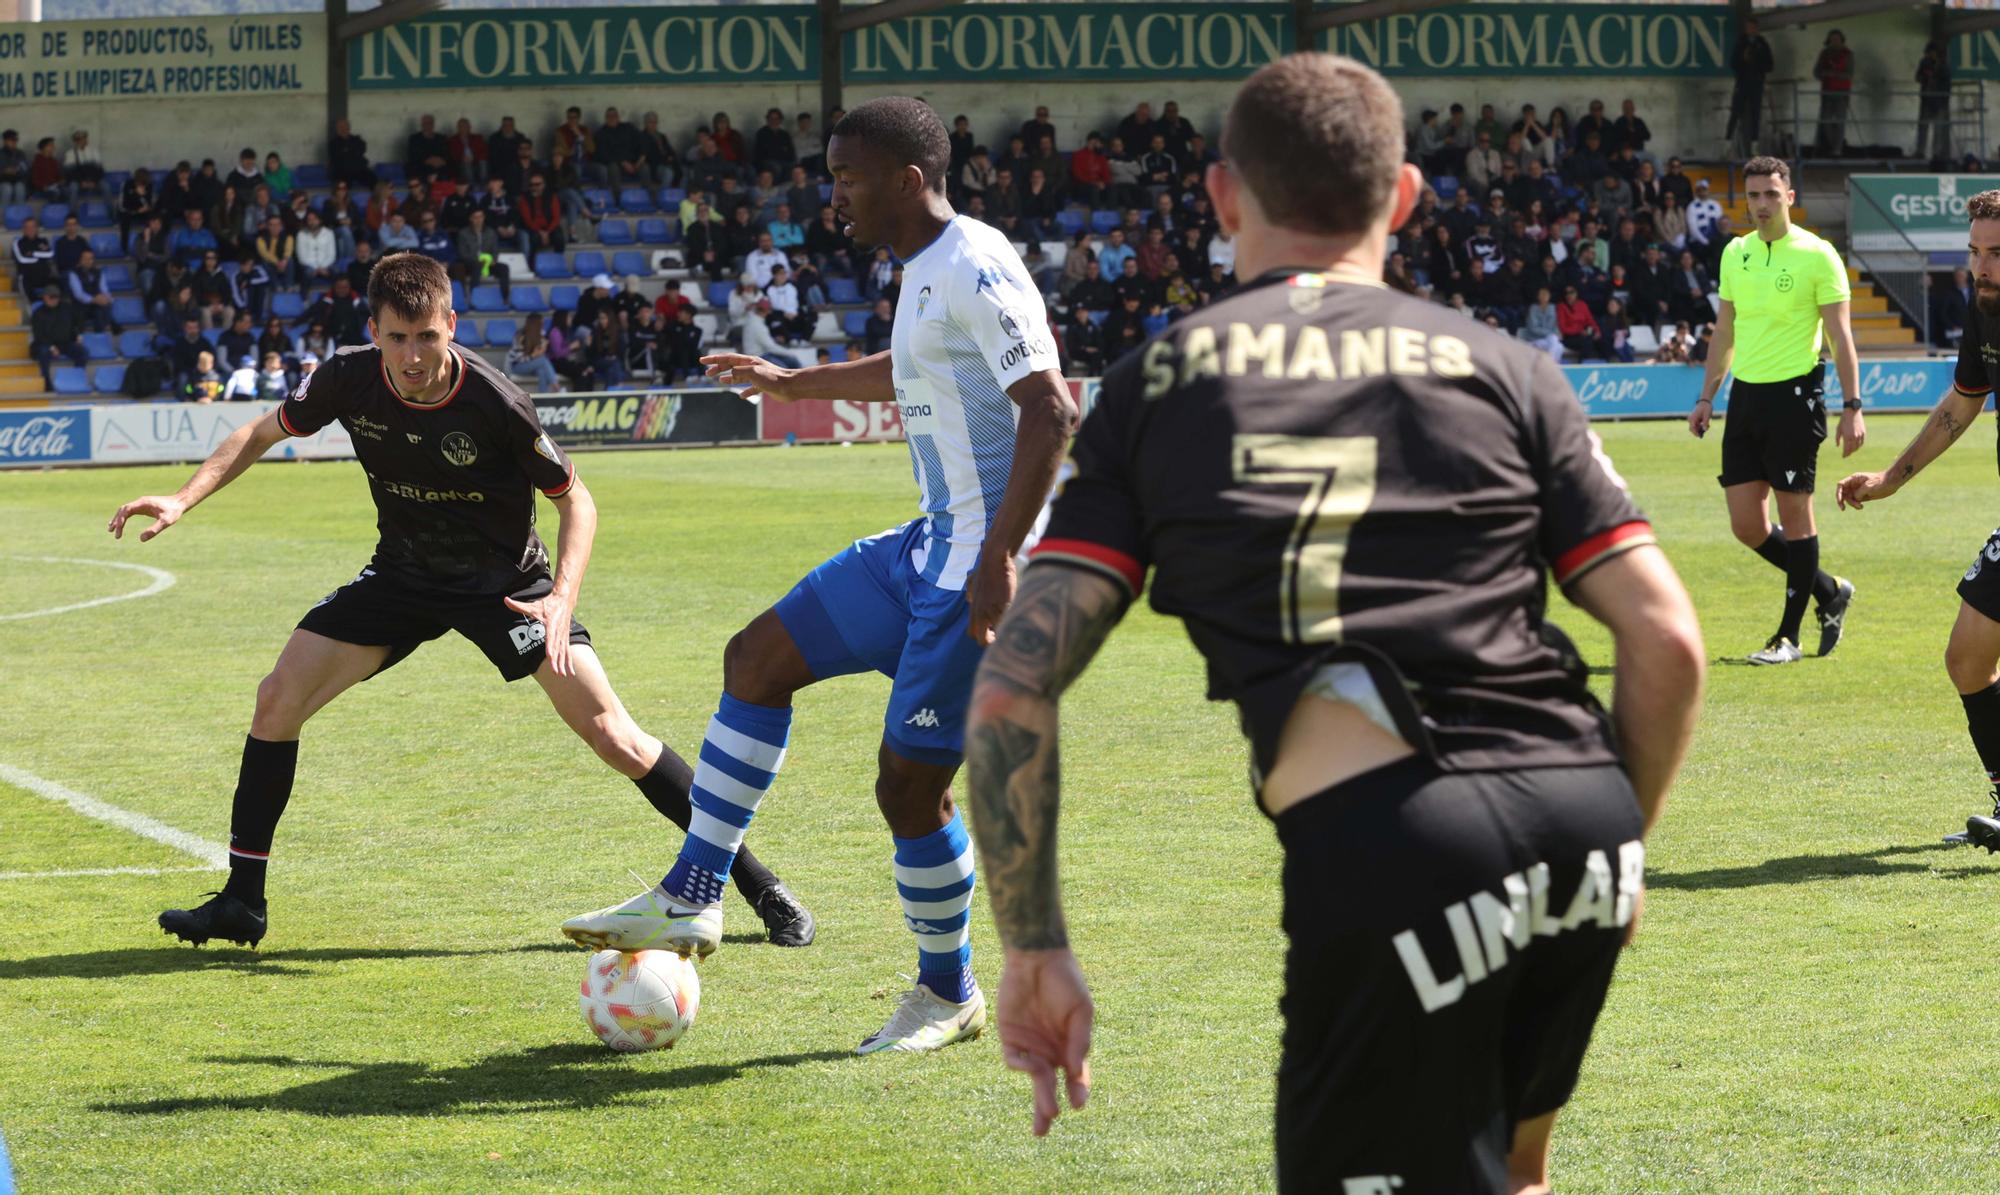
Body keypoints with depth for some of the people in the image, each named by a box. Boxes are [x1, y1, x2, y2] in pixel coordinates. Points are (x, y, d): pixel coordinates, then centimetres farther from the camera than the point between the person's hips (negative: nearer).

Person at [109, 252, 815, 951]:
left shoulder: (494, 403, -27)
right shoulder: (350, 380, -17)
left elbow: (575, 499, -14)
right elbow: (265, 433, 3)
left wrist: (561, 601, -28)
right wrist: (184, 500, -9)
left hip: (506, 583, -4)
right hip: (403, 575, 4)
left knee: (611, 734, -14)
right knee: (279, 698, -8)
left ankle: (754, 881, -2)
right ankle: (242, 902, 5)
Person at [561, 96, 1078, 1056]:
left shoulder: (975, 270, -18)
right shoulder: (924, 272, 13)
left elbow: (1051, 411, -25)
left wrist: (999, 561, -29)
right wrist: (794, 383, 44)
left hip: (982, 562, -10)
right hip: (932, 544, 10)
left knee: (908, 782, -6)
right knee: (758, 657, 11)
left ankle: (949, 995, 15)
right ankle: (690, 900, 16)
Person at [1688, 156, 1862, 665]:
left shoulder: (1817, 255, -6)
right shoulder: (1735, 253, 11)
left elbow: (1839, 336, -7)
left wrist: (1852, 407, -11)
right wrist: (1706, 398, 16)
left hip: (1795, 394, -6)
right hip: (1745, 395, 6)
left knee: (1795, 514, -2)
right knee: (1747, 525, 3)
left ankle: (1788, 636, 5)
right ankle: (1830, 592, 25)